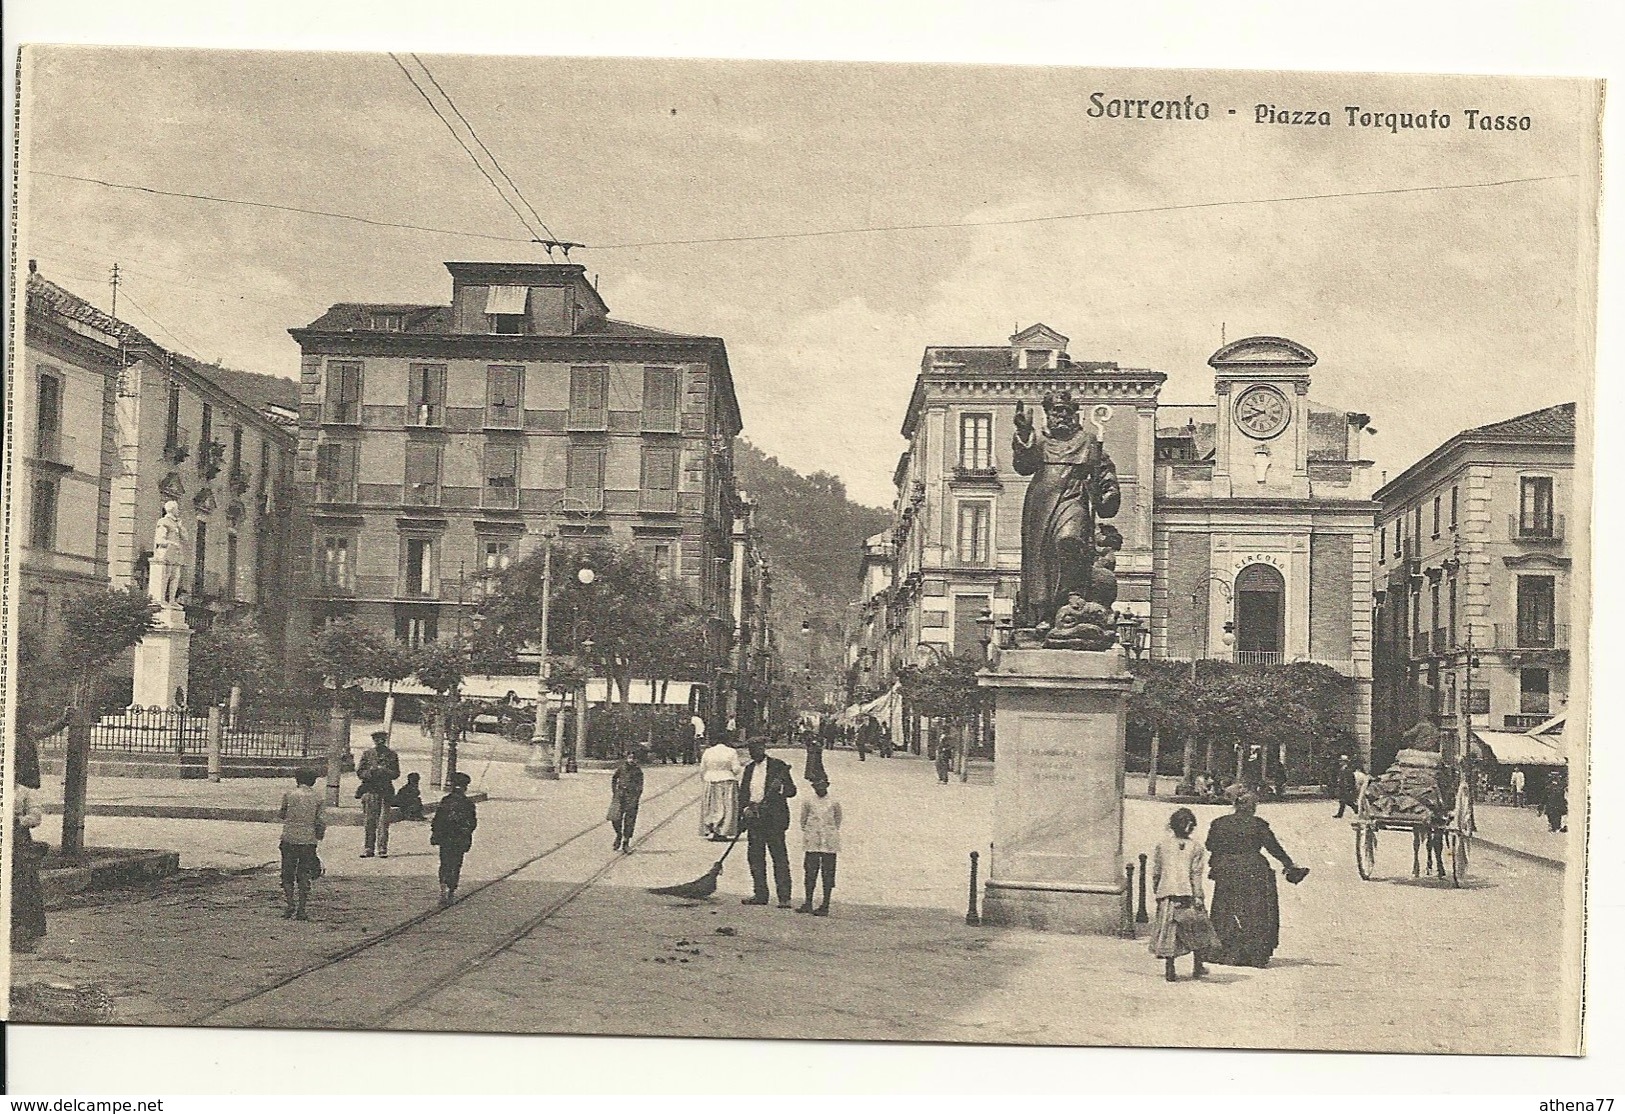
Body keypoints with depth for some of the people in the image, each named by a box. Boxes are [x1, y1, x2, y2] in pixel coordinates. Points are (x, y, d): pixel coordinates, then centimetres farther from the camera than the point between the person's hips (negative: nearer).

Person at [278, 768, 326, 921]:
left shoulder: (289, 794, 2)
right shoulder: (318, 798, 4)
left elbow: (282, 815, 12)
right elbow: (322, 821, -1)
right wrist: (318, 837, 11)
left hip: (289, 838, -1)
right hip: (309, 841, 1)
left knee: (287, 874, 9)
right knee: (304, 876, 7)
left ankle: (290, 904, -4)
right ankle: (301, 910, 5)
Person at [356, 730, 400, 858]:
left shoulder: (392, 755, 9)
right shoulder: (367, 755, 9)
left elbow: (396, 773, 6)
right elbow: (359, 772, 6)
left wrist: (384, 771, -12)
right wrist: (371, 772, -12)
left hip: (386, 791, 0)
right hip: (370, 790, 0)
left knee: (384, 821, -4)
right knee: (369, 820, 0)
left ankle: (382, 849, -1)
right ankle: (368, 848, 6)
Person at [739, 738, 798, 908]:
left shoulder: (778, 766, -1)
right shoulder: (749, 769, 15)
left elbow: (792, 790, -1)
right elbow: (743, 793, 13)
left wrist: (780, 788, -21)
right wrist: (745, 809, -5)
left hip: (773, 818, -6)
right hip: (753, 817, 6)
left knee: (779, 857, -5)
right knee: (755, 856, 7)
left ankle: (784, 898, -4)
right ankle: (760, 895, 16)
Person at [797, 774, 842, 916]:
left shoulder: (834, 803, 3)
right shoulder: (807, 801, 4)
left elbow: (837, 821, 13)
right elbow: (803, 819, 13)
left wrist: (831, 833, 10)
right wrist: (807, 834, 10)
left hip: (829, 844, -1)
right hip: (812, 843, 1)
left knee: (828, 874, 0)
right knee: (810, 872, 3)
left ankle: (825, 905, 3)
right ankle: (808, 903, 12)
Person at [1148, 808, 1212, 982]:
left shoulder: (1162, 845, 4)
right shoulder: (1195, 847, -2)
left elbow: (1155, 873, 7)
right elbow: (1196, 874, -5)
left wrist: (1156, 892, 17)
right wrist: (1198, 897, -5)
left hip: (1166, 894, 2)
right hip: (1187, 894, -2)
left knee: (1168, 930, 4)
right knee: (1198, 930, 14)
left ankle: (1169, 968, 0)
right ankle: (1197, 966, 18)